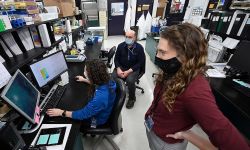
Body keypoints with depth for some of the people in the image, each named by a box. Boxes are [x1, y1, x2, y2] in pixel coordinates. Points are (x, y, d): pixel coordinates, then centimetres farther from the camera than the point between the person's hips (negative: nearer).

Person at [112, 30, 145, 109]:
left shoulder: (139, 47, -8)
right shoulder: (121, 46, 2)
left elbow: (140, 62, -10)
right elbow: (116, 59, 6)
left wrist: (129, 71, -19)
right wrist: (118, 69, -13)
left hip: (133, 69, -3)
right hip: (121, 67, 3)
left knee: (130, 80, -31)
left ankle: (132, 98, 0)